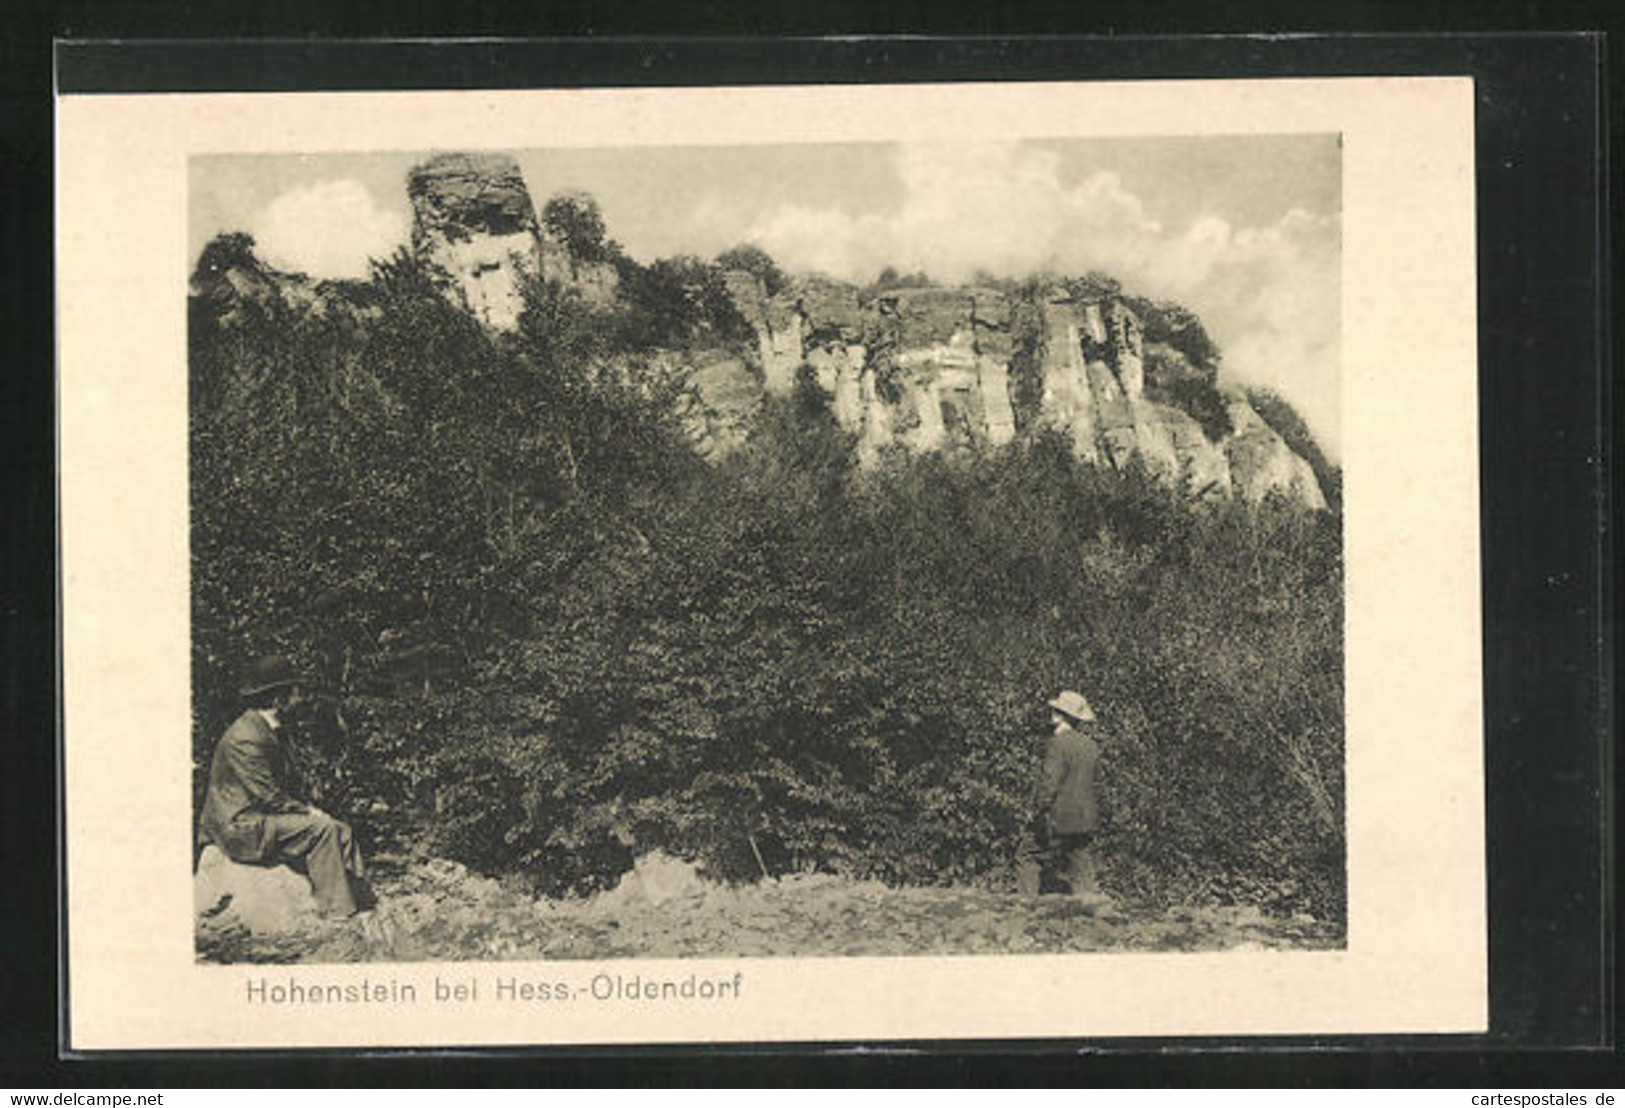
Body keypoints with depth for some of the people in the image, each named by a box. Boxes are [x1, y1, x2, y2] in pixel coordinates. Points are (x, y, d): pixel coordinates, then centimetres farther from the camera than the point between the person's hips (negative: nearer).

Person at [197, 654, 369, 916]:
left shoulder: (275, 731, 12)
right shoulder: (245, 739, -21)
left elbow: (286, 786, 19)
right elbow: (268, 798, -23)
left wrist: (307, 808, 3)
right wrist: (308, 812, -15)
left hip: (263, 816, 10)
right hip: (241, 827, -10)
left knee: (341, 830, -3)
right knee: (321, 830, -21)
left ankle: (362, 899, -7)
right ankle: (336, 911, -18)